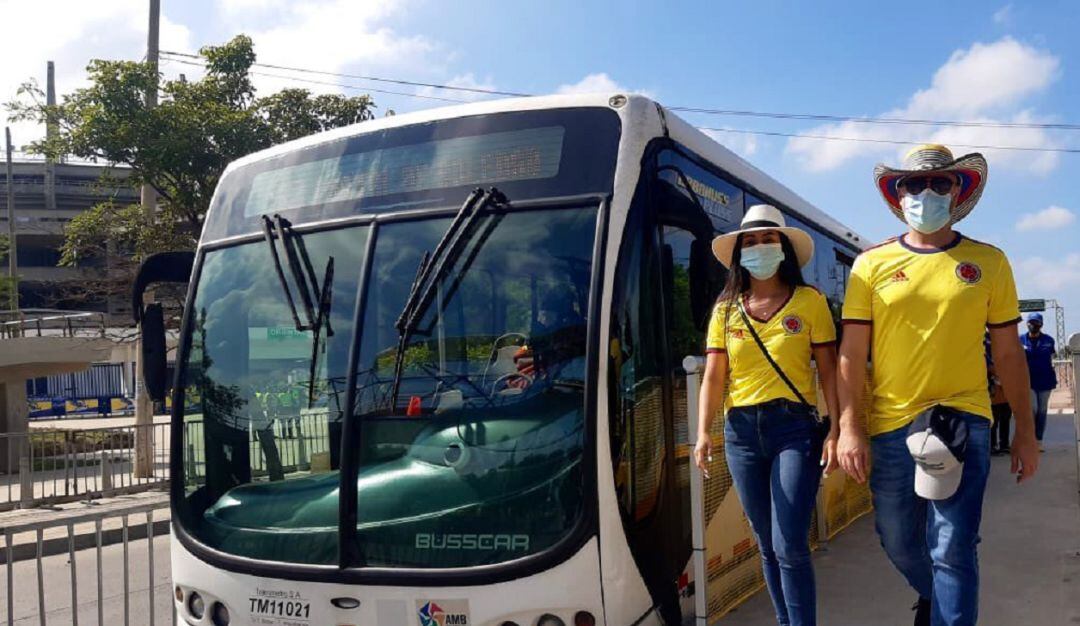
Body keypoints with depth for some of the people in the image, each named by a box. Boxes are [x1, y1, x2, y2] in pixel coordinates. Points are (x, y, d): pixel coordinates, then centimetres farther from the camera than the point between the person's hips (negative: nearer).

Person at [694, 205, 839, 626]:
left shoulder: (809, 301, 0)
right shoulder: (726, 310, 8)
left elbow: (828, 370, -2)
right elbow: (713, 376, 4)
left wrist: (835, 429, -11)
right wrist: (703, 432, -8)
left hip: (795, 427, -3)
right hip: (741, 431, 4)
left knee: (790, 546, -9)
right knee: (768, 546, 13)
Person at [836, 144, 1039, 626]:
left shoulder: (989, 262, 3)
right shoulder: (872, 264, 2)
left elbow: (1008, 353, 8)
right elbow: (852, 352, -1)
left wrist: (1025, 431, 8)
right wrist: (849, 427, -8)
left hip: (962, 421, -1)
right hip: (890, 424, 2)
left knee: (951, 551, -4)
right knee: (898, 542, 16)